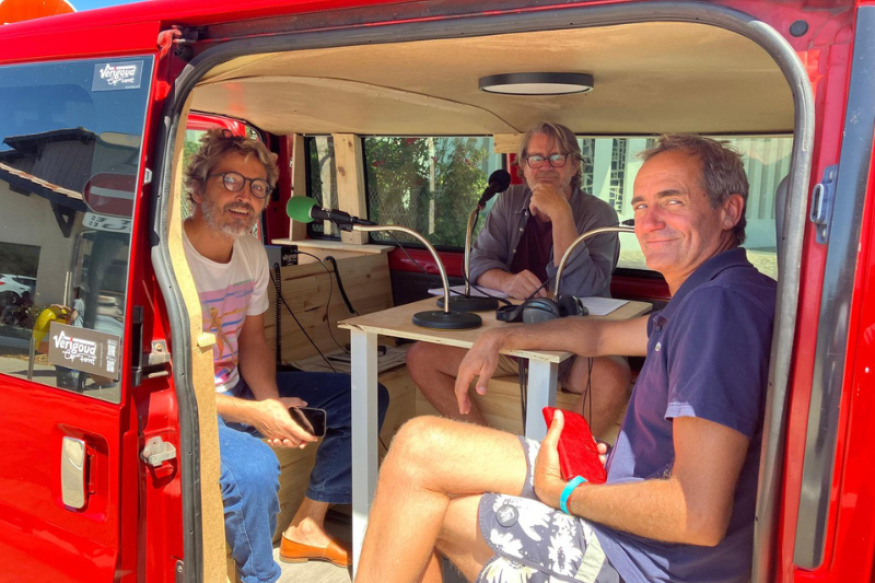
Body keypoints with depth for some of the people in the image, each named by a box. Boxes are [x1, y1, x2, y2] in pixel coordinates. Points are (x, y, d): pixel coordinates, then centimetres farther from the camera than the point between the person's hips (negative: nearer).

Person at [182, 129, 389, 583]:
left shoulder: (252, 252, 2)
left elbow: (252, 340, 9)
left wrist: (271, 402, -10)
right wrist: (254, 413, -27)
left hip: (234, 387, 8)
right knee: (254, 467, -38)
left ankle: (305, 528, 14)